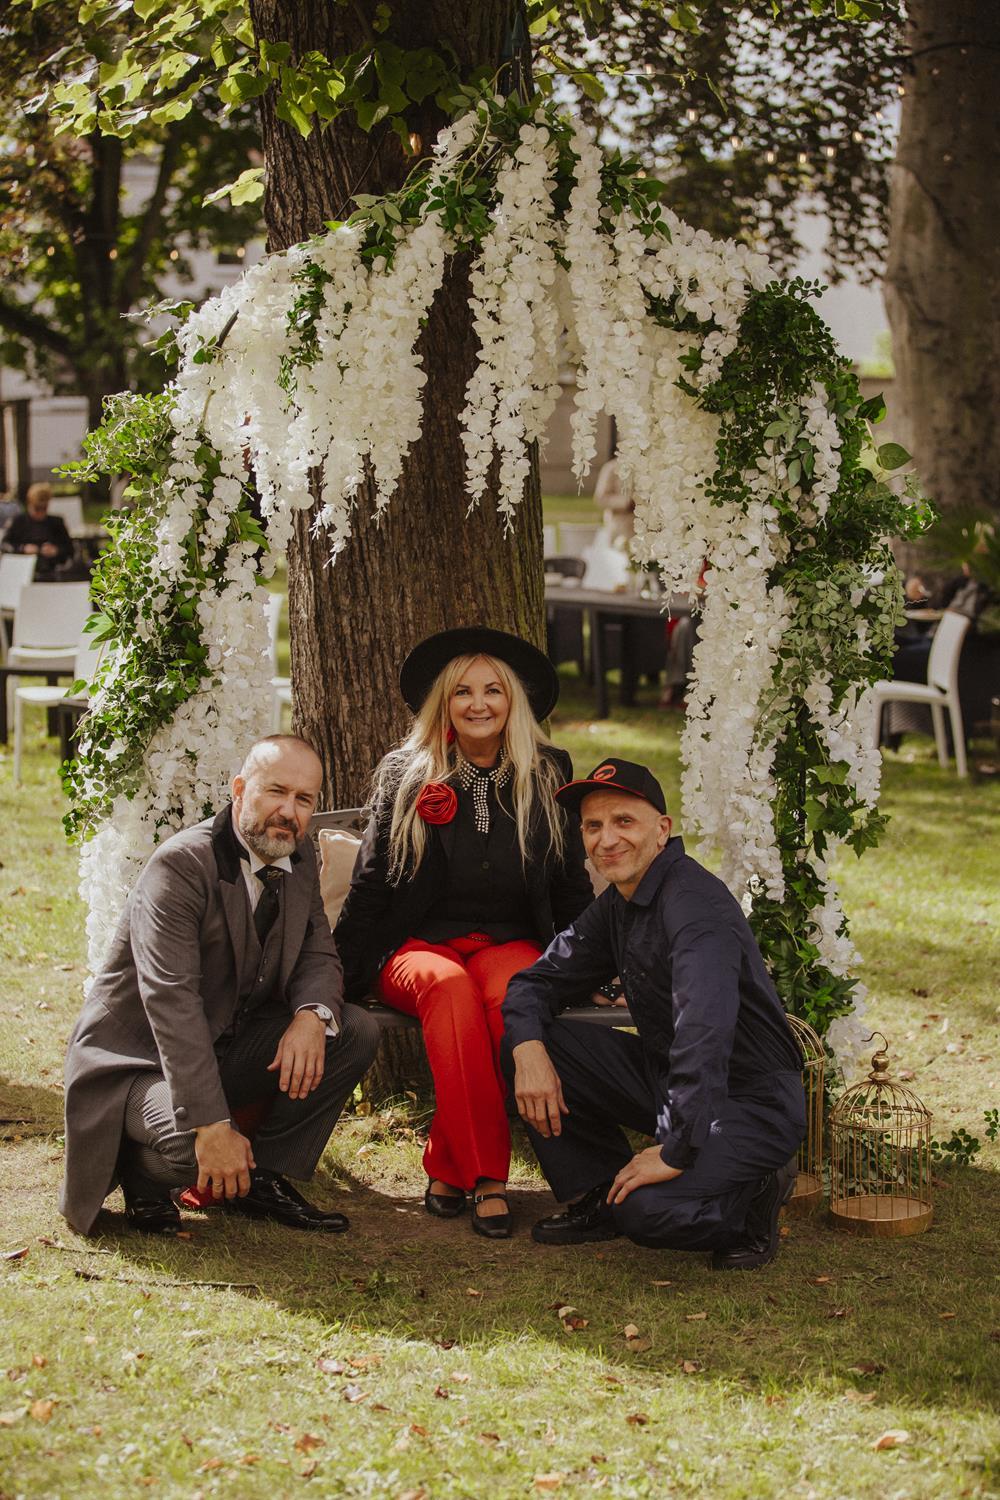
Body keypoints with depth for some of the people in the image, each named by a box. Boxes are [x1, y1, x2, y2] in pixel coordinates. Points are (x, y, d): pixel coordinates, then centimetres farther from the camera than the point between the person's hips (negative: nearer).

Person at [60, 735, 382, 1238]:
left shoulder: (299, 857, 2)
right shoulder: (180, 865, -24)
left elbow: (318, 953, 5)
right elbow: (171, 1001, -32)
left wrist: (312, 1014, -23)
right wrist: (212, 1125, -39)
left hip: (231, 1045, 8)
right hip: (139, 1059, -8)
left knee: (358, 1032, -9)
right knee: (191, 1145, -36)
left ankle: (261, 1176, 0)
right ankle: (142, 1175, 2)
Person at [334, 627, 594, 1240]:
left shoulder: (548, 775, 11)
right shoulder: (406, 774, 8)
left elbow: (571, 887, 16)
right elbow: (370, 885, 9)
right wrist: (339, 974, 1)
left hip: (512, 943, 1)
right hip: (419, 943, -1)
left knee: (507, 992, -37)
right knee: (450, 989, -38)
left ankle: (449, 1169, -29)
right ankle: (487, 1178, -36)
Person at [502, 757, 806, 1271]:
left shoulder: (695, 902, -24)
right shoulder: (617, 903, 6)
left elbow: (704, 1038, -34)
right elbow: (537, 981, 9)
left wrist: (675, 1154, -36)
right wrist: (528, 1050, -13)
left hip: (752, 1100, -8)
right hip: (664, 1077, 8)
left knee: (649, 1208, -32)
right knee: (527, 1043, -4)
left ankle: (753, 1195, 0)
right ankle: (596, 1198, 9)